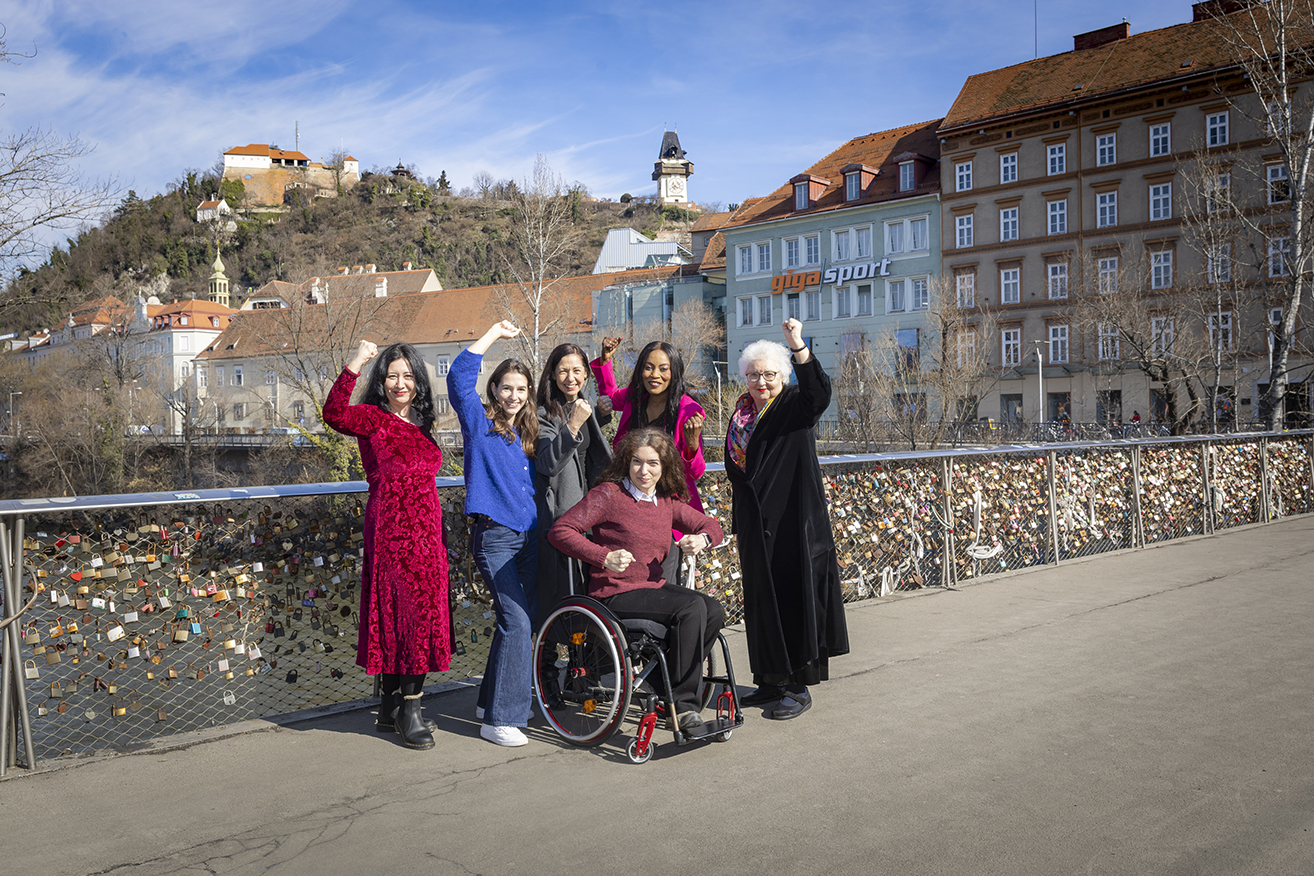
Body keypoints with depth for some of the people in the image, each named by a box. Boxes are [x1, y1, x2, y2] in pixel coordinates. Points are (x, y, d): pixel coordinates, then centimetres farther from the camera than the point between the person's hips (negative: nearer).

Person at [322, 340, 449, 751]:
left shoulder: (419, 425, 17)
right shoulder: (373, 419, -5)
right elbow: (334, 414, -26)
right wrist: (354, 365, -34)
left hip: (425, 530, 8)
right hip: (392, 529, -8)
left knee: (417, 616, 10)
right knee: (414, 612, -9)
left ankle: (392, 709, 22)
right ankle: (408, 712, -1)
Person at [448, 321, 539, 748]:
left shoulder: (526, 434, 16)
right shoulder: (479, 423, -1)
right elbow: (459, 376, -13)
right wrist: (496, 333, -8)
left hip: (527, 536, 7)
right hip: (494, 536, -6)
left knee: (519, 620, 10)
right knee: (516, 621, -14)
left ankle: (492, 700, 26)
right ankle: (501, 719, -8)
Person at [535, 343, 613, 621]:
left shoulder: (587, 409, 15)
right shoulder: (544, 413, -8)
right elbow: (547, 464, -21)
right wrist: (573, 426, -27)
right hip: (557, 510, -7)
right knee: (560, 588, -6)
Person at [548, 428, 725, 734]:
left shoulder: (667, 501, 12)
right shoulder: (609, 494, -8)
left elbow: (710, 525, 18)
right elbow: (559, 531, -14)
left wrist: (702, 538, -7)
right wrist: (605, 557, -23)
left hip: (656, 588, 7)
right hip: (617, 595, -7)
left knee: (714, 611, -16)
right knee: (692, 607, -26)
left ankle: (664, 680, -1)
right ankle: (682, 703, -15)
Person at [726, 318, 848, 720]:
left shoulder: (795, 406, -5)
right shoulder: (741, 414, 13)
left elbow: (819, 392, -29)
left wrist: (799, 348, -43)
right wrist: (740, 521, 19)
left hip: (792, 522, -7)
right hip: (756, 526, 7)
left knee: (794, 598, -4)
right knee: (762, 599, 12)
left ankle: (799, 686, 4)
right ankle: (772, 680, 23)